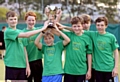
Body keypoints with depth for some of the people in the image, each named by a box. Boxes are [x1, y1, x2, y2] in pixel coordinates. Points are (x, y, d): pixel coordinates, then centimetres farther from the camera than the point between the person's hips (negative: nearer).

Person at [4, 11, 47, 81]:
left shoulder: (21, 32, 14)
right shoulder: (8, 31, -8)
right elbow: (26, 35, -19)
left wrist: (27, 65, 8)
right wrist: (42, 28, -17)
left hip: (22, 65, 6)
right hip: (11, 65, -6)